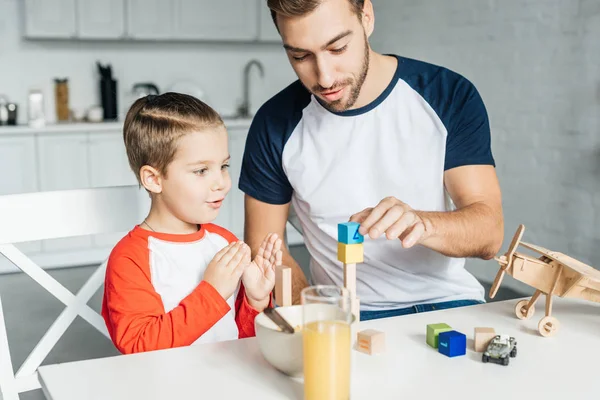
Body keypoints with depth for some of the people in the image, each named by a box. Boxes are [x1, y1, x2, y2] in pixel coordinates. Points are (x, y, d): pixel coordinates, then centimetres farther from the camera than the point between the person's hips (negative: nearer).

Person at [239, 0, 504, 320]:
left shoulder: (451, 95, -6)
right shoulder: (275, 124, -4)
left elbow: (489, 231, -11)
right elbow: (263, 244, 4)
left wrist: (420, 224, -31)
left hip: (446, 303, 2)